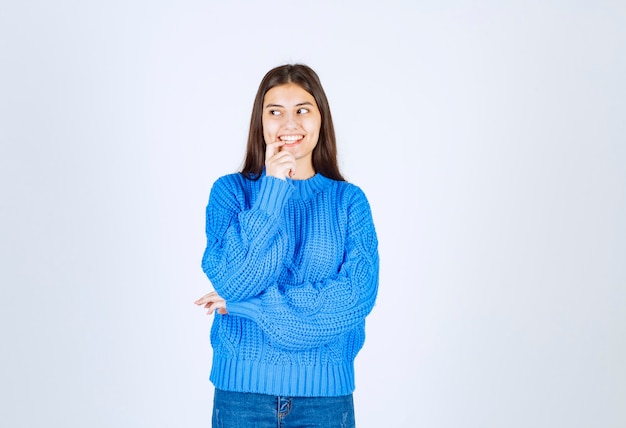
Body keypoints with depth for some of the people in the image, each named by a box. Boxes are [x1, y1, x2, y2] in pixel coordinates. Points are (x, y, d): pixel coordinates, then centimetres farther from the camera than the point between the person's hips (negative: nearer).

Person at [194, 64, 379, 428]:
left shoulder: (349, 200, -1)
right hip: (242, 388, 0)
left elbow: (359, 293, -12)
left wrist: (250, 304, -14)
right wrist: (273, 189, -16)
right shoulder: (230, 190, -1)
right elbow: (231, 281, -13)